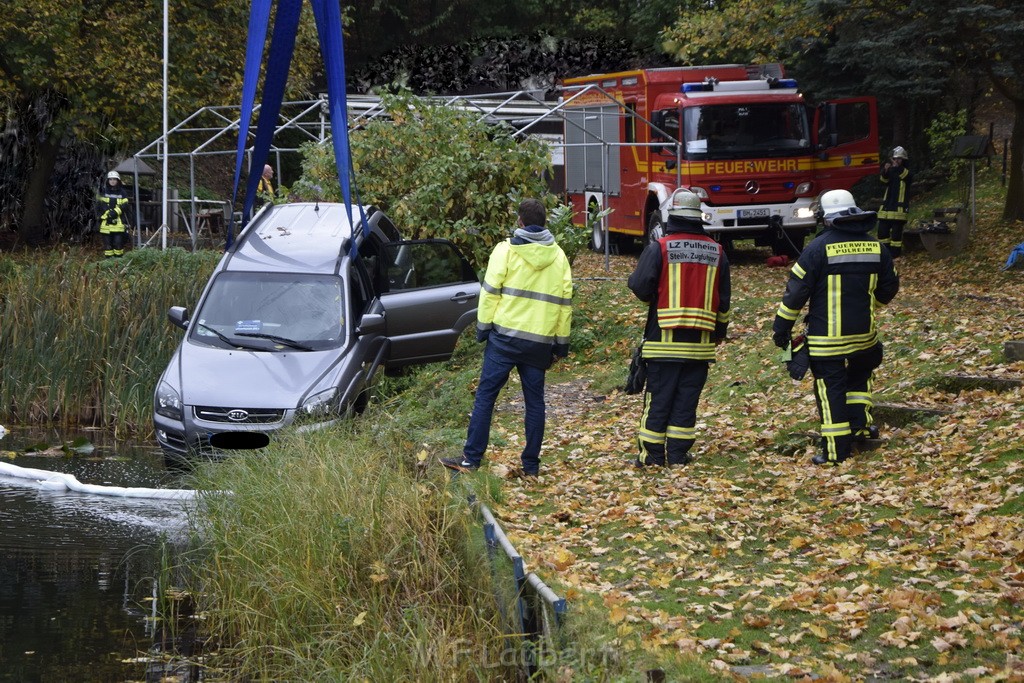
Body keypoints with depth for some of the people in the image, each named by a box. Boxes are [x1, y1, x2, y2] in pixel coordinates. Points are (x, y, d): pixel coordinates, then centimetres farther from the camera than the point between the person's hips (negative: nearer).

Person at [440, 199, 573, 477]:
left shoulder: (506, 250, -4)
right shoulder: (558, 256, 9)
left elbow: (490, 292, -6)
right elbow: (565, 302, 11)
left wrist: (483, 327, 3)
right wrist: (561, 343, 17)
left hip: (505, 336, -3)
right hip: (540, 341, 3)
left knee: (485, 396, 0)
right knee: (534, 401, 9)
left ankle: (471, 459, -3)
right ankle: (531, 466, 9)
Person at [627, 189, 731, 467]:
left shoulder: (659, 248, -9)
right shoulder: (717, 252, 5)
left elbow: (640, 287, -11)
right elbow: (724, 298, 11)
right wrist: (719, 332, 22)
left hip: (664, 339, -3)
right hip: (700, 343, 3)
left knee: (658, 399, 3)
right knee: (687, 400, 8)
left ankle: (652, 455, 5)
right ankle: (678, 454, 8)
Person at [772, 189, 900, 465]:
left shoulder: (819, 247, -12)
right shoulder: (875, 247, 2)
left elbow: (796, 290, -10)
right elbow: (889, 287, 15)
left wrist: (781, 327, -1)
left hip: (827, 338, -4)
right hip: (864, 334, 4)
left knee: (831, 390, 2)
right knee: (859, 375, 29)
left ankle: (836, 450, 3)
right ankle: (860, 423, 20)